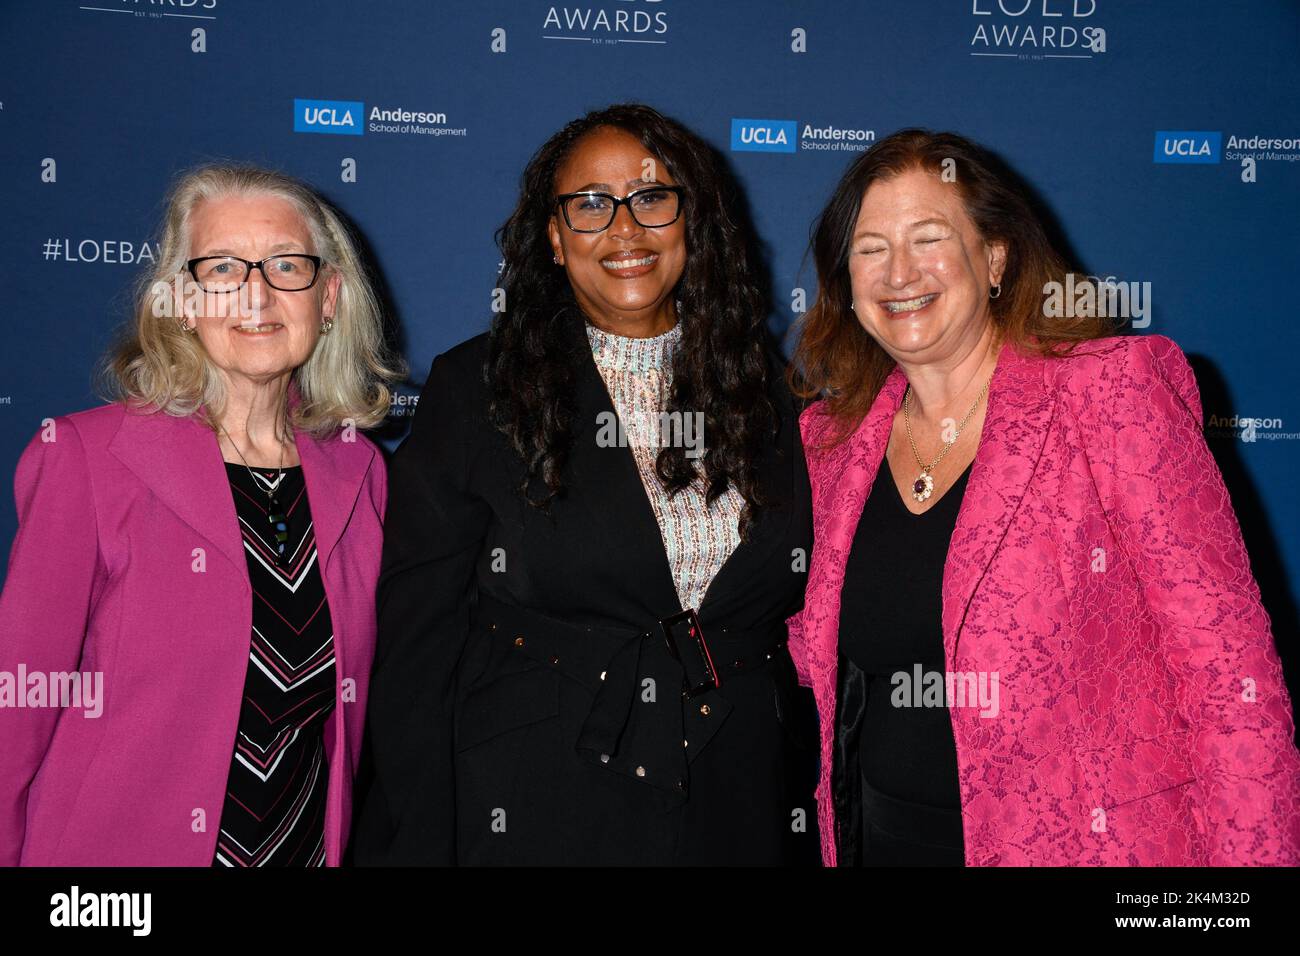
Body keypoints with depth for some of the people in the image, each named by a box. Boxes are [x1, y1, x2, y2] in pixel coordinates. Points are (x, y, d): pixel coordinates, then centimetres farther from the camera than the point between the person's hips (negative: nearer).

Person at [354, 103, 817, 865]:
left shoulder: (767, 389, 3)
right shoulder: (475, 389, -6)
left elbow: (795, 623, 8)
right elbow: (416, 641, -7)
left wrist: (810, 821, 5)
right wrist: (422, 844, -11)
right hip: (529, 822, -2)